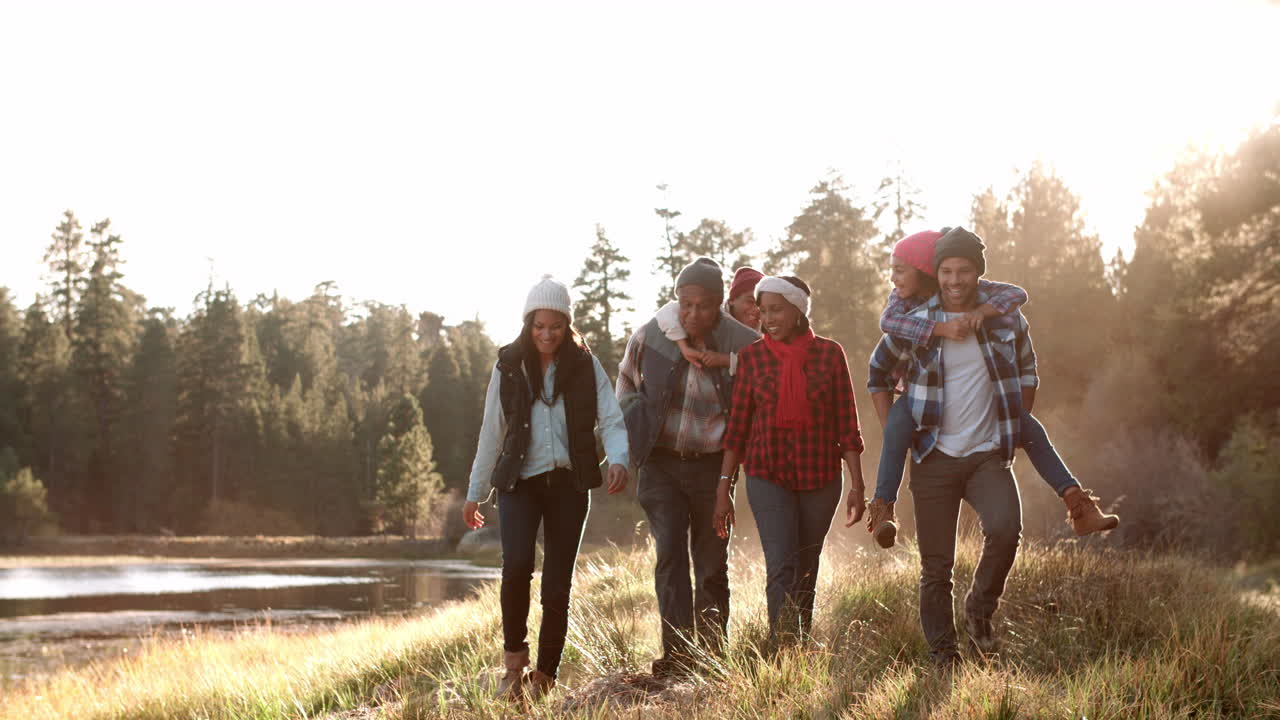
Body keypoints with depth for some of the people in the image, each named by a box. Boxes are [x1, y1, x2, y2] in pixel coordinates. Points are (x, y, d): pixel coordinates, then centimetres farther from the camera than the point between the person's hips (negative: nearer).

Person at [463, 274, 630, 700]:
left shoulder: (585, 365, 3)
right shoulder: (509, 366, 4)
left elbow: (611, 419, -3)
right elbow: (491, 433, 9)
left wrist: (618, 459, -24)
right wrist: (476, 493, 12)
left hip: (568, 484, 1)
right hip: (520, 481, -1)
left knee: (557, 585, 1)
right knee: (516, 564, -23)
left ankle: (544, 678, 14)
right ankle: (514, 661, -4)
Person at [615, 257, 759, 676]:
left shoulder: (744, 345, -9)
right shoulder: (649, 338, -5)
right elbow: (627, 384, 16)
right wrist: (635, 428, 5)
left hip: (713, 465, 0)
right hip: (661, 464, 1)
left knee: (712, 562, 5)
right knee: (670, 554, -10)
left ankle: (711, 653, 14)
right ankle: (676, 653, -11)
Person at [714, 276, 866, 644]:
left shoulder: (829, 353, 0)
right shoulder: (751, 356, 1)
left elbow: (846, 423, 2)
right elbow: (737, 425, 3)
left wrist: (857, 484, -2)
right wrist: (723, 489, 1)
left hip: (820, 476, 1)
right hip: (768, 475, -1)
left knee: (806, 571, 9)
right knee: (781, 568, -14)